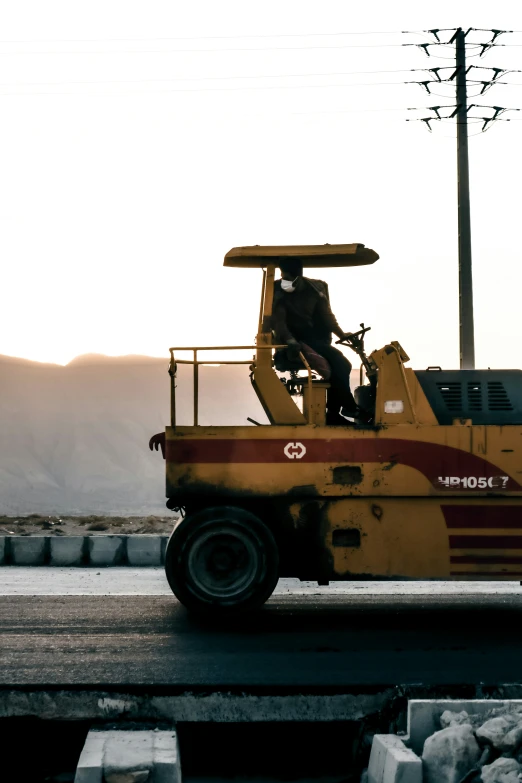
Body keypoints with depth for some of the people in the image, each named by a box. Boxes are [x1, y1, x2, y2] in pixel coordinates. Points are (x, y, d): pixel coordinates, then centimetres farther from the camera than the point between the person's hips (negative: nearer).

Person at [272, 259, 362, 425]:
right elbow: (278, 320, -21)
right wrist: (289, 340, -39)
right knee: (337, 360, -25)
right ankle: (349, 407, -17)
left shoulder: (315, 289, 3)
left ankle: (333, 414, -8)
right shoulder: (278, 291, -10)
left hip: (316, 340, 5)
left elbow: (326, 315, 9)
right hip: (297, 343, -5)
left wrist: (341, 334, -2)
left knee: (342, 364, -16)